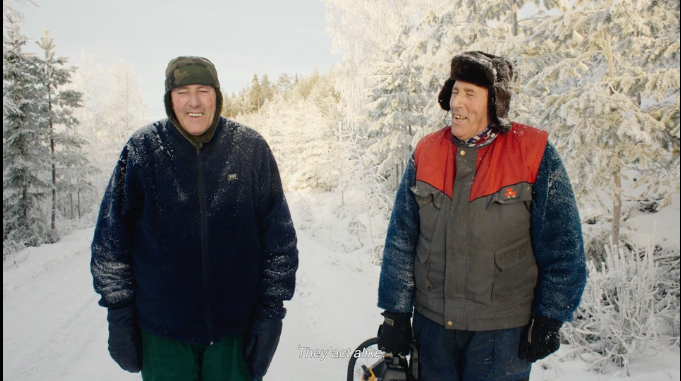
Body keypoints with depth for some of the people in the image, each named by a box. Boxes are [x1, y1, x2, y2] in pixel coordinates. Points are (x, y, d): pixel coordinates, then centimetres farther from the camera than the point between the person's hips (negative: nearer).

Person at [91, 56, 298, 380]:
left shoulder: (251, 149, -6)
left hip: (237, 329, 0)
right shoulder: (143, 150, -5)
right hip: (162, 332, 0)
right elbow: (111, 240, 1)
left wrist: (271, 313, -4)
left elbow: (279, 241, -2)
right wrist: (118, 315, 1)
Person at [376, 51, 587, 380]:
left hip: (503, 331, -3)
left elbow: (562, 249, -4)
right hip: (431, 322, 3)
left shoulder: (533, 154, -10)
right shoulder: (426, 153, -1)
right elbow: (401, 239, 2)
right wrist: (395, 312, 1)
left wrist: (548, 319, -4)